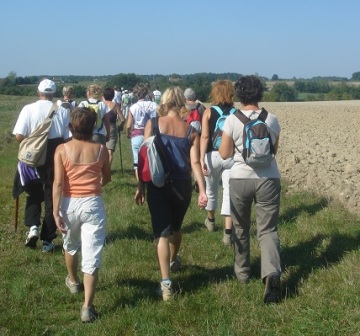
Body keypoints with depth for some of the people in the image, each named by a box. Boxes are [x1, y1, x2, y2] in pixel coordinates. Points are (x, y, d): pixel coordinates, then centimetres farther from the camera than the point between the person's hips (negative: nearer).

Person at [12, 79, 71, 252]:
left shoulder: (28, 109, -6)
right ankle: (47, 240, 13)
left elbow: (19, 136, -12)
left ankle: (33, 226, -2)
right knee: (52, 196, 9)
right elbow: (68, 138, -8)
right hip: (55, 156, 0)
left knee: (33, 193, 20)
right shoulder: (62, 111, -6)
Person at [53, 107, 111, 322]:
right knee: (92, 256, 0)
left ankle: (73, 281, 52)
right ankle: (88, 307, -5)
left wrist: (56, 211, -8)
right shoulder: (101, 149, -1)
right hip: (93, 204, -1)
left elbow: (58, 183, -11)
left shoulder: (62, 150, -5)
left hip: (69, 204, 1)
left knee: (70, 245, 28)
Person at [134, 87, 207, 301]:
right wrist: (202, 191, -9)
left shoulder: (153, 124, -5)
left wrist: (141, 186, 0)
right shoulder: (190, 131, 0)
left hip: (158, 185, -2)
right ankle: (174, 261, 50)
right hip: (182, 186, 3)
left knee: (163, 232, -2)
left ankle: (166, 283, -12)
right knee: (176, 226, 25)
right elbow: (195, 162, -8)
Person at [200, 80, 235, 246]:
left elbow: (205, 137, -11)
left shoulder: (209, 112, -3)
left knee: (211, 189, 20)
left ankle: (210, 220, 43)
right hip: (231, 156, 0)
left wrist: (201, 159, -13)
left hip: (213, 155, 0)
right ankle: (228, 232, -8)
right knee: (229, 193, 0)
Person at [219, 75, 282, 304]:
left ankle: (242, 272, 31)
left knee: (241, 228, 18)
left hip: (241, 179, -1)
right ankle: (272, 273, -19)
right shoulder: (272, 120, -1)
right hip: (269, 179, 1)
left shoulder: (232, 121, -8)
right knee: (268, 230, 3)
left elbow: (224, 154, -3)